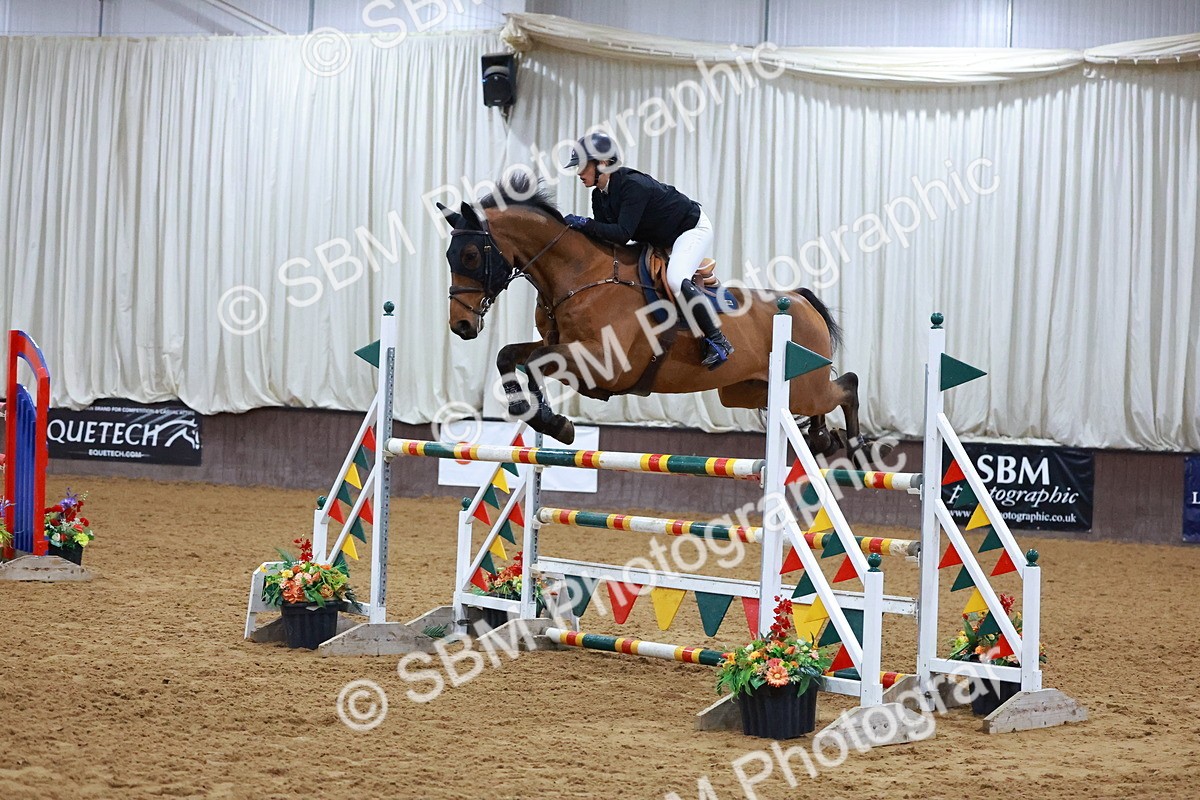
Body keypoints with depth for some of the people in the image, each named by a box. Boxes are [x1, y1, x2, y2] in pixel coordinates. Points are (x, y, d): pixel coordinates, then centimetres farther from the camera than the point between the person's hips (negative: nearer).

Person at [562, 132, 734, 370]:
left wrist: (585, 223, -38)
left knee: (676, 279, -31)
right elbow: (603, 236, -3)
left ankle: (718, 342, -24)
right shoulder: (599, 196, -4)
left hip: (693, 228, -10)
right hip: (659, 239, 10)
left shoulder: (633, 185, -32)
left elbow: (623, 234, -37)